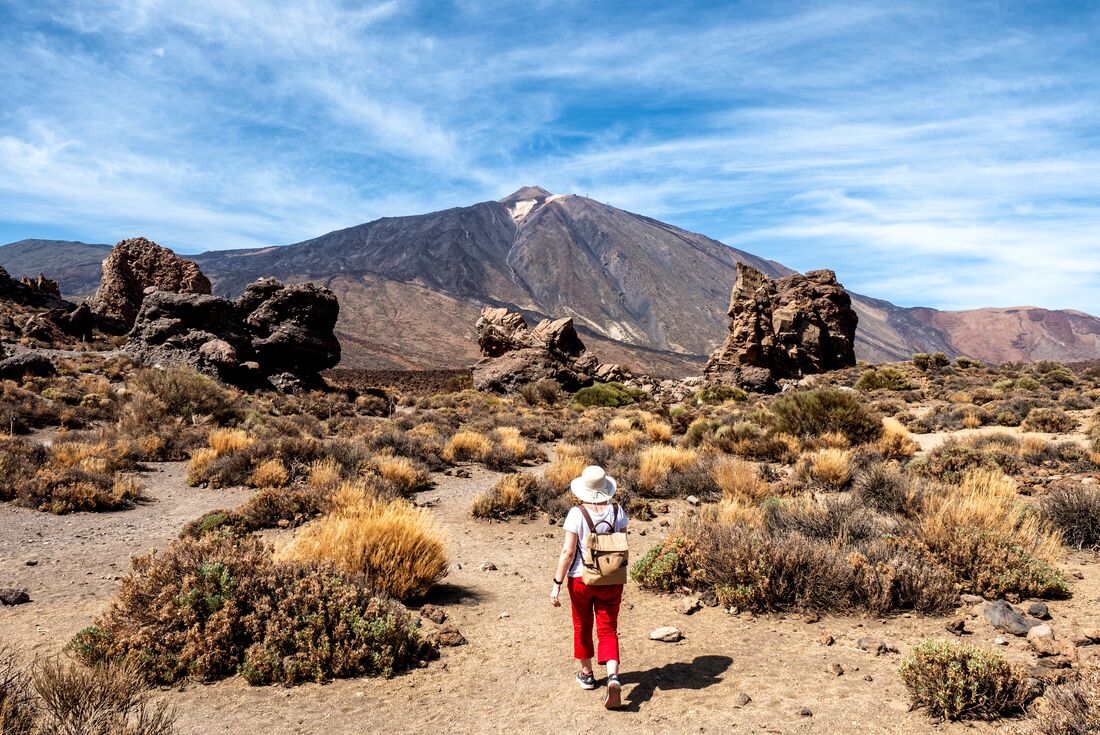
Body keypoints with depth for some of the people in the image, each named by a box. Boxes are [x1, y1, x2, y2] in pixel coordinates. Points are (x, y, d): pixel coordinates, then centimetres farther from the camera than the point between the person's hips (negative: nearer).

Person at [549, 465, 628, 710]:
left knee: (582, 626, 20)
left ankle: (586, 674, 35)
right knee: (608, 630, 9)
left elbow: (568, 552, -17)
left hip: (581, 579, -2)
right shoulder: (617, 511, -5)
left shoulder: (576, 514, -15)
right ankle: (613, 678, -11)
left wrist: (557, 583, -11)